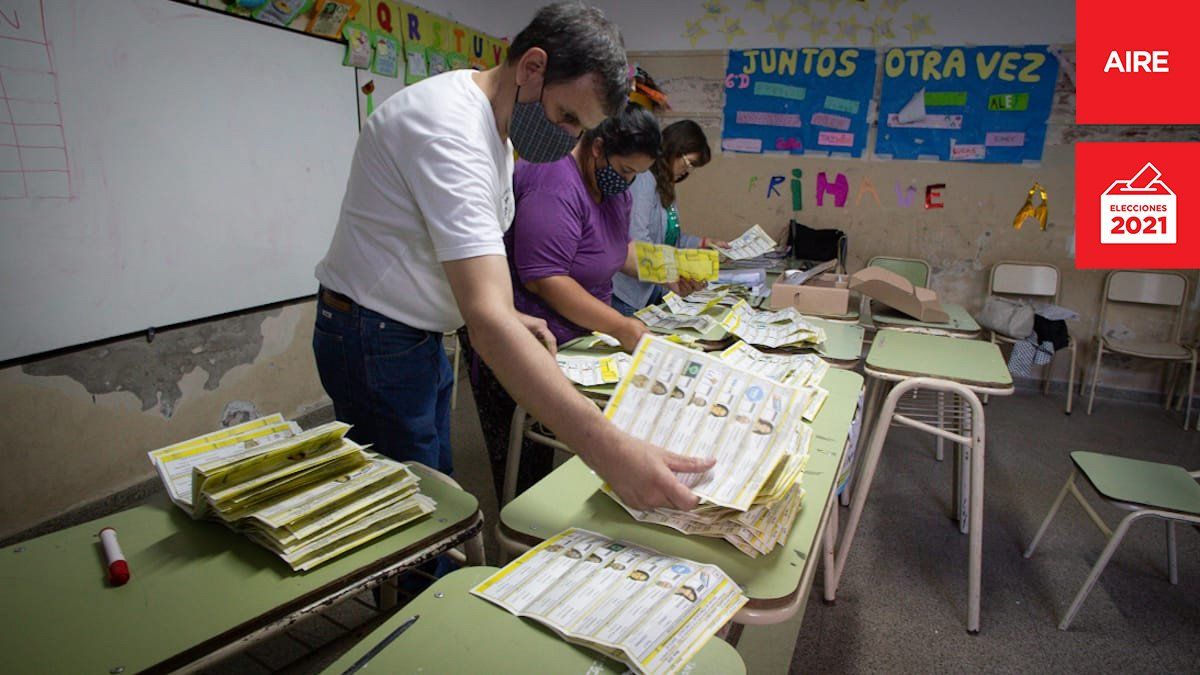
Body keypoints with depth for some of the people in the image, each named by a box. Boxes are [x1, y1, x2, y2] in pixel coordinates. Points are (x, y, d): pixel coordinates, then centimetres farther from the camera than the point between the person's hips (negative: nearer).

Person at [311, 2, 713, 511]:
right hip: (376, 344, -9)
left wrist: (505, 315, 4)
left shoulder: (495, 123, 4)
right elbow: (487, 321, -40)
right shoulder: (451, 132, -28)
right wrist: (609, 451, -46)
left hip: (419, 337, 9)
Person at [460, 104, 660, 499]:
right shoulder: (555, 185, -24)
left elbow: (616, 248, 21)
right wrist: (621, 328, -27)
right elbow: (545, 280, -28)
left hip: (570, 334, 9)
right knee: (522, 455, 2)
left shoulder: (611, 186, 7)